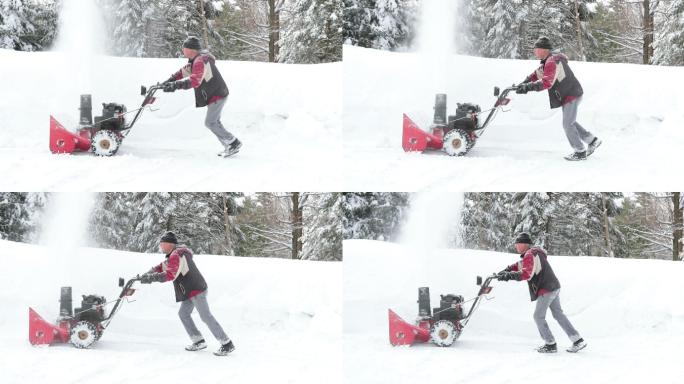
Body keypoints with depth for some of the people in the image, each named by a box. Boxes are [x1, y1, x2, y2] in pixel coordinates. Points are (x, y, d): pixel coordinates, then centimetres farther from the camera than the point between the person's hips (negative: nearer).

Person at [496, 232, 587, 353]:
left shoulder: (529, 255, -16)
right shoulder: (535, 252, 16)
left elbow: (526, 274, -29)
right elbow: (521, 265, 25)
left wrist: (509, 276, -28)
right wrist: (507, 270, 12)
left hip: (546, 290, -10)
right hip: (555, 287, 10)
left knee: (539, 316, 1)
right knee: (558, 314, 15)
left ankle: (550, 344, 5)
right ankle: (578, 340, 13)